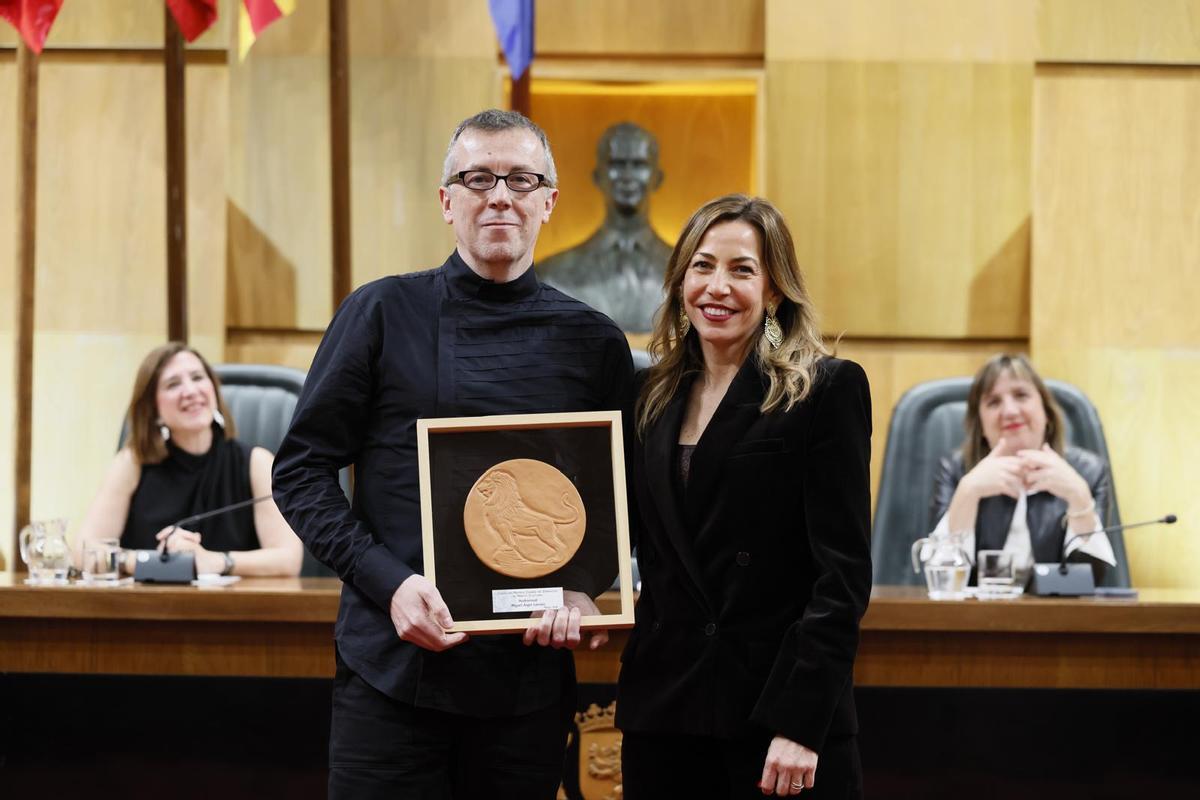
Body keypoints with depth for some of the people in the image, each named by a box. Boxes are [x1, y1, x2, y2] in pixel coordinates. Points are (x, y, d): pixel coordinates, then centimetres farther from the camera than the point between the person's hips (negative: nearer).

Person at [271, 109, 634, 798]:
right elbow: (302, 470, 1)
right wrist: (390, 582, -11)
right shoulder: (383, 315, 2)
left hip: (530, 675, 2)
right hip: (393, 663, -2)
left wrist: (583, 589, -6)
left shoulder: (592, 341, 7)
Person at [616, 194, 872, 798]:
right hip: (663, 712, 5)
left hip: (780, 712, -5)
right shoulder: (654, 397, 11)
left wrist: (799, 722, -17)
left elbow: (843, 573, -10)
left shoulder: (827, 389, -5)